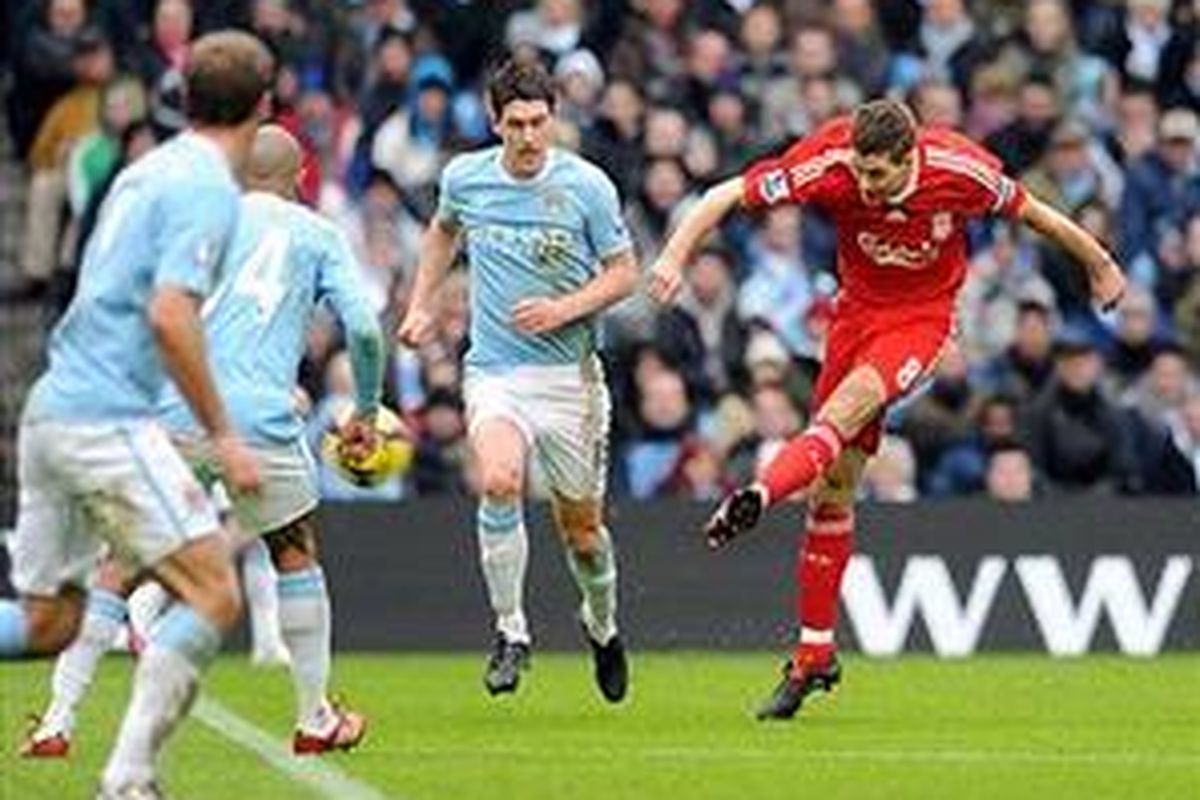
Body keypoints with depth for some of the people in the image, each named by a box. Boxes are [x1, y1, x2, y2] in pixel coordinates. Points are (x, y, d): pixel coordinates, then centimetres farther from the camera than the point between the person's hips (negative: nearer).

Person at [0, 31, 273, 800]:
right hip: (109, 422, -9)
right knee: (214, 596, -7)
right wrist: (224, 435, -16)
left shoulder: (149, 170, 17)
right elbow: (170, 315, -22)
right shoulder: (209, 189, -10)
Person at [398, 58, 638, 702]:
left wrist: (565, 309, -14)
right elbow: (443, 231, 24)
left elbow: (624, 272, 1)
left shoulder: (586, 185, -7)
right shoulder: (465, 178, 1)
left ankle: (602, 625, 39)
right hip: (494, 369, 0)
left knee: (581, 524, 7)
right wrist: (421, 305, 17)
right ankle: (510, 631, -14)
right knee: (499, 481, -28)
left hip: (569, 371, 0)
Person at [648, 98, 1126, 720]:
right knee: (833, 487, 2)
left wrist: (1099, 265, 11)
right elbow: (727, 196, -20)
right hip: (858, 310, 2)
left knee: (844, 412, -32)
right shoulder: (832, 162, -22)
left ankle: (756, 498, -52)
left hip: (921, 315, -2)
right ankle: (814, 654, 9)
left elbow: (1029, 211, -3)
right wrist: (676, 254, -34)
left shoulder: (958, 168, -21)